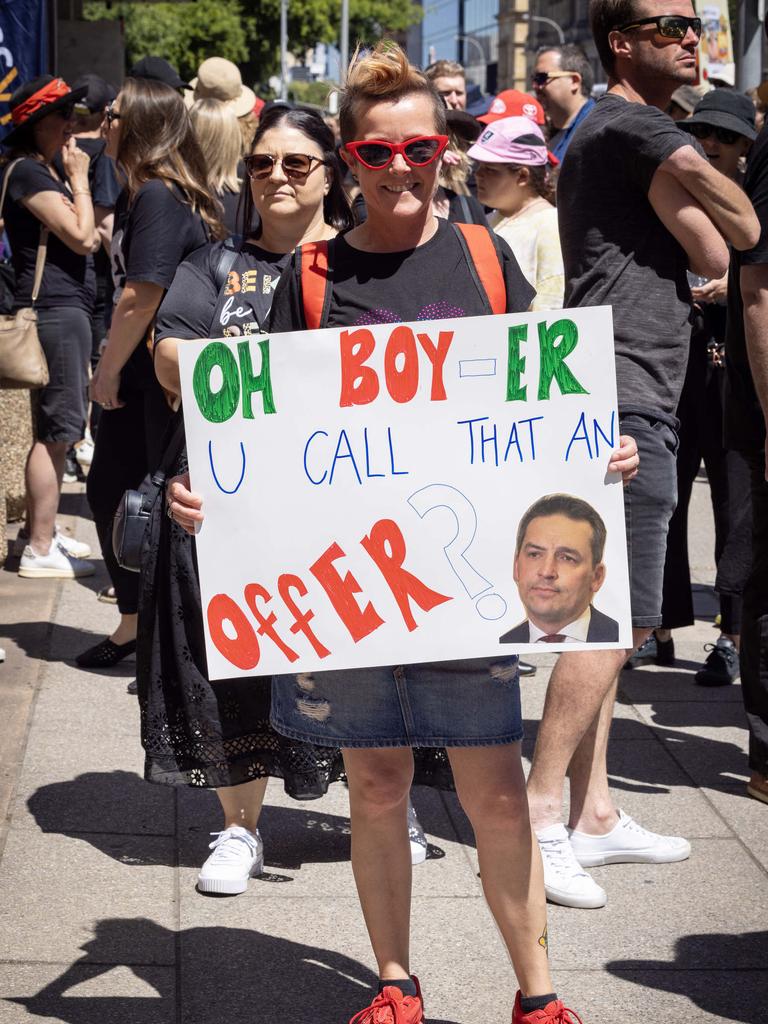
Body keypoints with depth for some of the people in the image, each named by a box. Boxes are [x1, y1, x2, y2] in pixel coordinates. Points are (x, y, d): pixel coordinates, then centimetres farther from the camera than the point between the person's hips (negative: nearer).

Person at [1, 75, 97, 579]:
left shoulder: (46, 172, 18)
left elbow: (82, 238, 21)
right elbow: (83, 236, -18)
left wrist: (75, 177, 15)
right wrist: (79, 179, -10)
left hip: (65, 307, 11)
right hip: (55, 308, -11)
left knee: (55, 428, 15)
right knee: (56, 429, -10)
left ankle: (44, 530, 24)